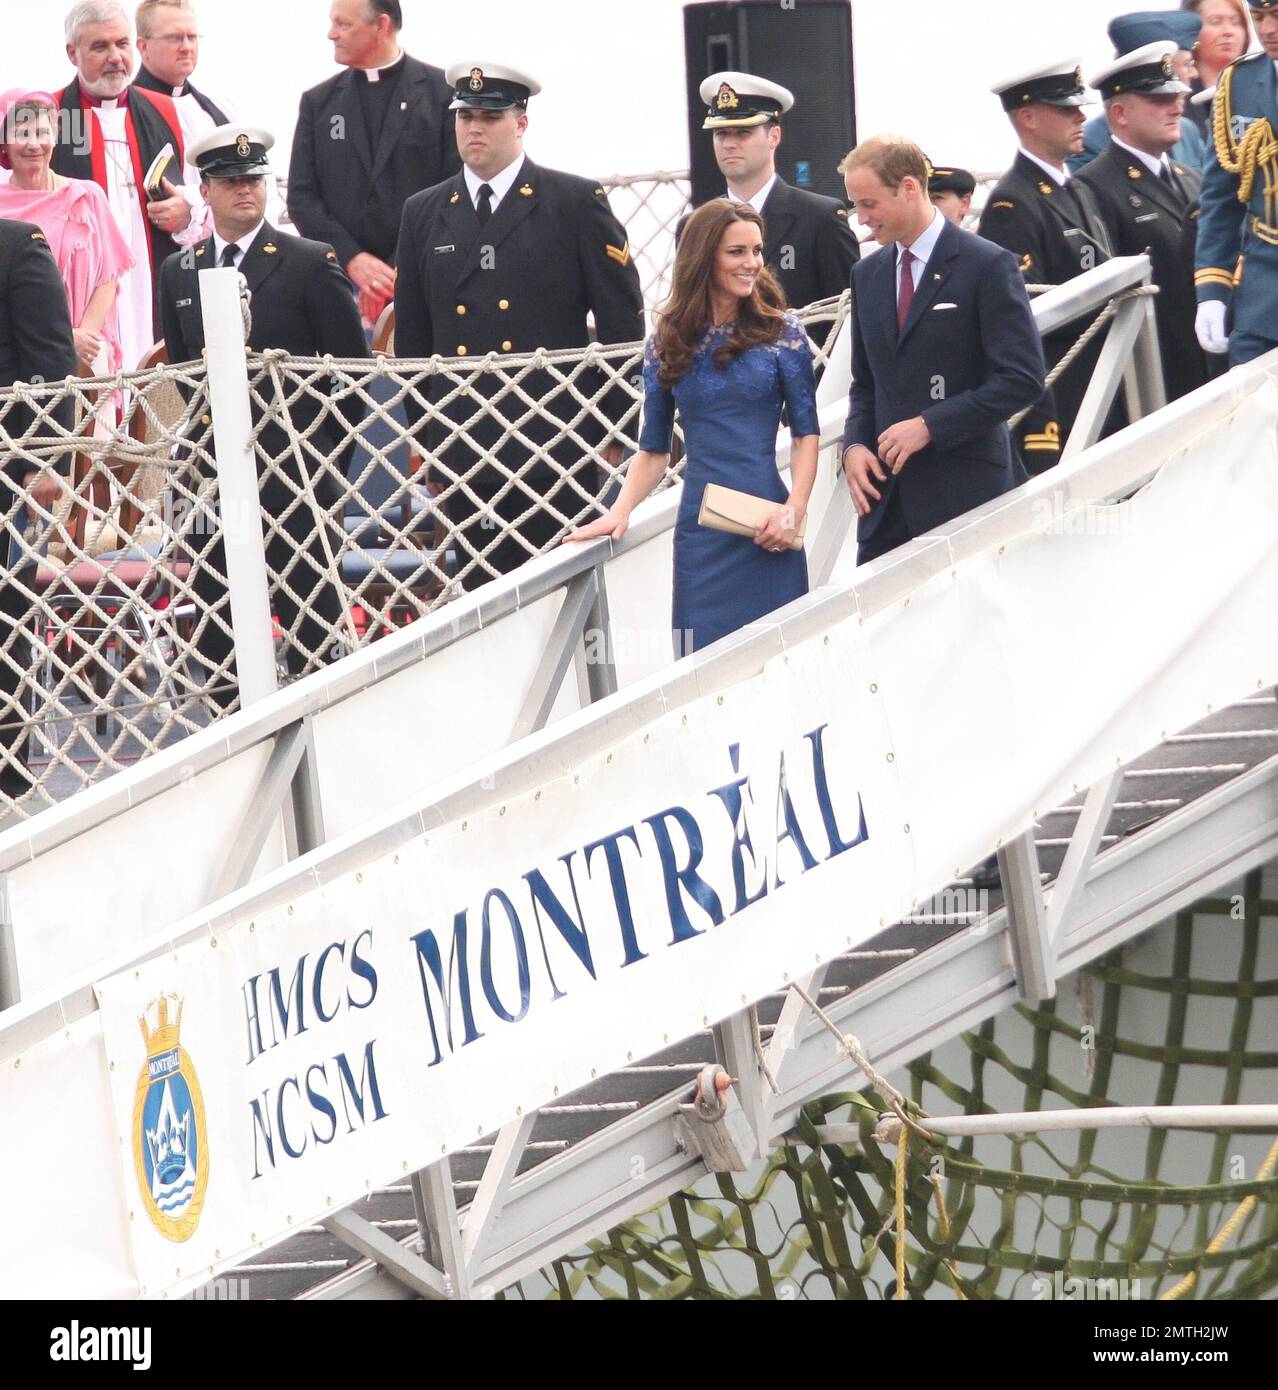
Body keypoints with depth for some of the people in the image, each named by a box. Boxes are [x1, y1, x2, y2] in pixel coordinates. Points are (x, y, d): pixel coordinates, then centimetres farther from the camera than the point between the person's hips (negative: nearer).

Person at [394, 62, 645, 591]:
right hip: (463, 450, 3)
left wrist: (616, 429, -2)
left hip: (555, 446, -3)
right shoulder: (423, 214, 13)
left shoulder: (578, 204, 2)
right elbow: (412, 337, 16)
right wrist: (420, 436, 11)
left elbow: (623, 324, 2)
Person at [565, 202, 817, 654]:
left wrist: (794, 508, -11)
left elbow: (806, 433, 3)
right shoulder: (668, 344, 8)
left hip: (766, 528, -1)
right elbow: (653, 450, 12)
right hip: (700, 533, 1)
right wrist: (620, 511, -3)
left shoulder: (781, 334, 2)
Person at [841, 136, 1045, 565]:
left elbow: (1022, 379, -12)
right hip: (886, 493, 6)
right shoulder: (868, 274, 15)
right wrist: (855, 444, 2)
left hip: (963, 492, -6)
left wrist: (929, 426, -15)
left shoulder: (987, 266, -6)